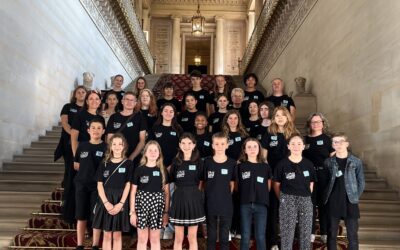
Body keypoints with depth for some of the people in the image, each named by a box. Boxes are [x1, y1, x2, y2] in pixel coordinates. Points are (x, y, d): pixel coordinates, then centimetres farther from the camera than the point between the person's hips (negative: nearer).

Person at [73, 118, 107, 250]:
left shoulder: (106, 148, -3)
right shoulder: (82, 146, 5)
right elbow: (76, 166, 13)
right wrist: (87, 171, 4)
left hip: (98, 186, -2)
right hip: (81, 185, 2)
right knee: (81, 217, 6)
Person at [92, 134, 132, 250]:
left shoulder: (127, 164, 1)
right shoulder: (104, 164, 5)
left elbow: (128, 185, -3)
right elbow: (99, 185, 1)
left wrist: (120, 204, -12)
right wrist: (106, 202, -12)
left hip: (120, 202, -1)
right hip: (105, 201, 1)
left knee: (117, 235, 5)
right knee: (107, 235, 6)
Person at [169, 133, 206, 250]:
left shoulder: (199, 162, 0)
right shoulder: (176, 162, 3)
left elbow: (201, 182, 7)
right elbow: (172, 181, 9)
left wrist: (192, 192, 3)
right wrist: (182, 191, 2)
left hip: (194, 200, -1)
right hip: (179, 199, 1)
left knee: (192, 238, 6)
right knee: (178, 238, 7)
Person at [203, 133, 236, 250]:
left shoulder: (232, 163, -3)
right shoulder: (207, 161, -4)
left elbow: (232, 184, 4)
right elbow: (203, 182, 1)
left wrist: (225, 196, 1)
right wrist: (211, 196, -2)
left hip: (226, 204, 0)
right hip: (210, 204, 0)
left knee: (225, 236, 9)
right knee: (211, 235, 12)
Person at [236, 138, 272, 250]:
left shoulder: (265, 167, 5)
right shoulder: (240, 166, 2)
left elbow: (268, 187, 11)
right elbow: (237, 186, 6)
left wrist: (262, 196, 6)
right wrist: (246, 195, 2)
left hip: (261, 205, 1)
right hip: (245, 204, 0)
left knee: (260, 236, 4)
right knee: (245, 236, 5)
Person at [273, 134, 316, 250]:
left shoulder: (308, 164, 5)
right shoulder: (282, 164, -3)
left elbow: (311, 184, 12)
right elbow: (276, 184, 2)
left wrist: (304, 197, 8)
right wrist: (283, 199, 4)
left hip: (306, 201, 3)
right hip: (287, 201, -3)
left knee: (306, 233, 9)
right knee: (287, 233, 2)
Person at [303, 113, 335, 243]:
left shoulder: (327, 139, 2)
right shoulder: (305, 139, 7)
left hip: (324, 175, -1)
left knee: (324, 203, 6)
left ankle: (325, 233, 17)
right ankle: (310, 232, 16)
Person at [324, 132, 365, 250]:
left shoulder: (356, 162, 0)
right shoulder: (328, 162, 2)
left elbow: (361, 182, 5)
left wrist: (356, 197, 0)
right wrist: (326, 197, -1)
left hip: (350, 203, -1)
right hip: (333, 203, 1)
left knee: (352, 235, 4)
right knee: (331, 234, 9)